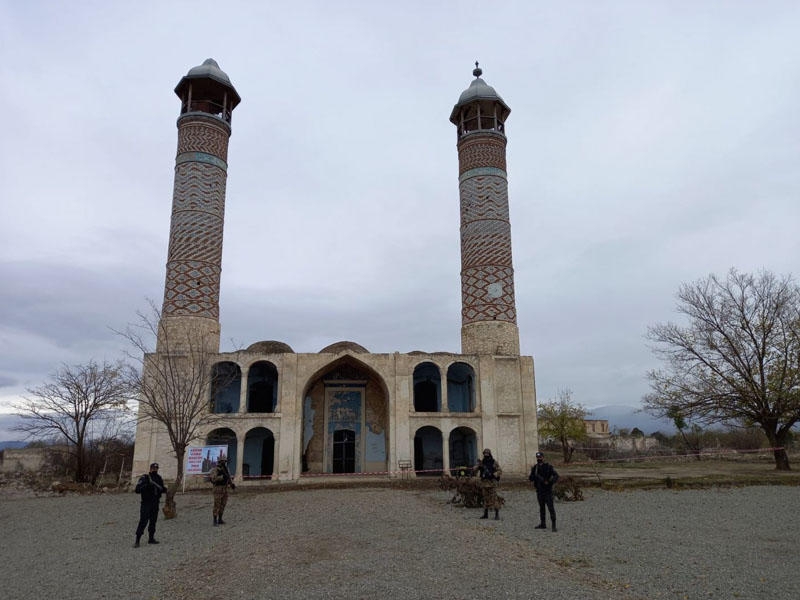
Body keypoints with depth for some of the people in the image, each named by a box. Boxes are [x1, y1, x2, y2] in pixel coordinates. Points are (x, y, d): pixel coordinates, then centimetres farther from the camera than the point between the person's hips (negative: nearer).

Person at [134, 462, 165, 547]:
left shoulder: (159, 478, 9)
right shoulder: (144, 478, -8)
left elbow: (162, 488, 17)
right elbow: (137, 490, -15)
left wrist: (163, 489, -6)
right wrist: (147, 485, -28)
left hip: (155, 504, 6)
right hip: (146, 503, -6)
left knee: (153, 521, 11)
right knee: (143, 522, -10)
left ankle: (151, 538, 21)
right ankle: (137, 541, -6)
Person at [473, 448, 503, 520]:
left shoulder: (494, 462, -3)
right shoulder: (481, 462, 5)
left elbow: (500, 471, -6)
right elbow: (474, 471, -1)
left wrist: (493, 475, -23)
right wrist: (478, 466, -22)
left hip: (492, 482, -3)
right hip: (484, 483, 4)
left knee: (494, 498, -7)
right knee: (485, 499, 9)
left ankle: (497, 514, -2)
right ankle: (485, 514, 17)